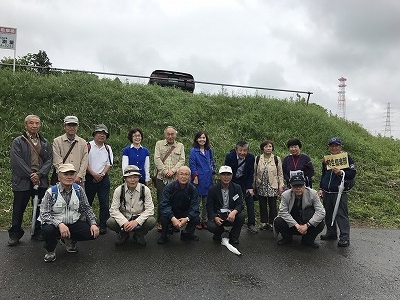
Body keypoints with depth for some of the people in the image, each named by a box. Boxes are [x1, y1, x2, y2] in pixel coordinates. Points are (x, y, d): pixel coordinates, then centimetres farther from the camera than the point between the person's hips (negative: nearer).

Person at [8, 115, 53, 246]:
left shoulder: (45, 143, 11)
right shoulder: (18, 142, 0)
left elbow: (49, 160, 4)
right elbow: (17, 161, -9)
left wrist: (39, 174, -10)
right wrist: (31, 175, -14)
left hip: (40, 181, 3)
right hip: (22, 181, -3)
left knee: (40, 209, 10)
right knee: (18, 210, 5)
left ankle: (38, 233, 24)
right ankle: (15, 235, 19)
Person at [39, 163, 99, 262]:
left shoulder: (79, 190, -2)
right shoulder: (51, 192, -13)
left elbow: (87, 208, 5)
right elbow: (44, 214, -18)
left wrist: (93, 223, -9)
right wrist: (59, 224, -34)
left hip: (74, 223, 4)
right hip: (55, 224, -3)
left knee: (93, 233, -16)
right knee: (47, 230, -36)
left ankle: (68, 241, 16)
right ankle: (50, 251, 1)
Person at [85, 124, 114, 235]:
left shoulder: (108, 148, 11)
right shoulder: (88, 146, -1)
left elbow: (109, 164, 7)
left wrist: (101, 174, -7)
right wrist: (94, 174, -12)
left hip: (103, 178, 3)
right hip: (90, 178, -3)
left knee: (104, 203, 1)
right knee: (87, 202, 6)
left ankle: (103, 226, 7)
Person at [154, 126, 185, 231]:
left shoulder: (180, 146, 14)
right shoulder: (159, 144, 11)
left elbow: (182, 160, 4)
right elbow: (157, 159, 0)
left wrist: (173, 170, -11)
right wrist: (164, 170, -12)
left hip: (175, 178, 1)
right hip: (161, 177, -1)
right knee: (161, 201, -1)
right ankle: (160, 223, 11)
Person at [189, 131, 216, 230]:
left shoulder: (209, 150, 10)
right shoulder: (193, 151, -5)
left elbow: (212, 163, 19)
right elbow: (192, 165, -7)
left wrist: (212, 173, 10)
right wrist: (195, 177, -12)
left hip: (208, 180, 5)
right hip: (199, 180, -5)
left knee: (206, 202, 11)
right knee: (197, 202, 1)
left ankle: (204, 221, 21)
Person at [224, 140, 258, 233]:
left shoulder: (251, 157, -18)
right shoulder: (229, 156, -23)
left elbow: (251, 173, -9)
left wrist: (249, 187, -13)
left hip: (244, 180, 2)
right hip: (232, 181, -1)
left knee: (250, 201, -3)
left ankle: (251, 224, 4)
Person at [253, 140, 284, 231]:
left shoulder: (277, 159, 2)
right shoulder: (258, 159, 5)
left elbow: (280, 174, 4)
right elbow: (254, 173, 8)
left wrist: (281, 186, -1)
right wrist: (253, 186, 6)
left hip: (273, 187, -1)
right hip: (261, 187, 1)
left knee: (273, 206, 2)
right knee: (262, 206, 8)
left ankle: (272, 223, 15)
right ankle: (264, 223, 20)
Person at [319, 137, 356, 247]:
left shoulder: (346, 158, -2)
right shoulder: (326, 159, 15)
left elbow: (352, 174, -6)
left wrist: (341, 172, -22)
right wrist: (321, 188, 17)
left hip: (340, 192, -6)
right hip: (327, 192, 6)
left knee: (341, 214, -8)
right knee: (328, 214, 12)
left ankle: (344, 238, -3)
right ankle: (331, 233, 26)